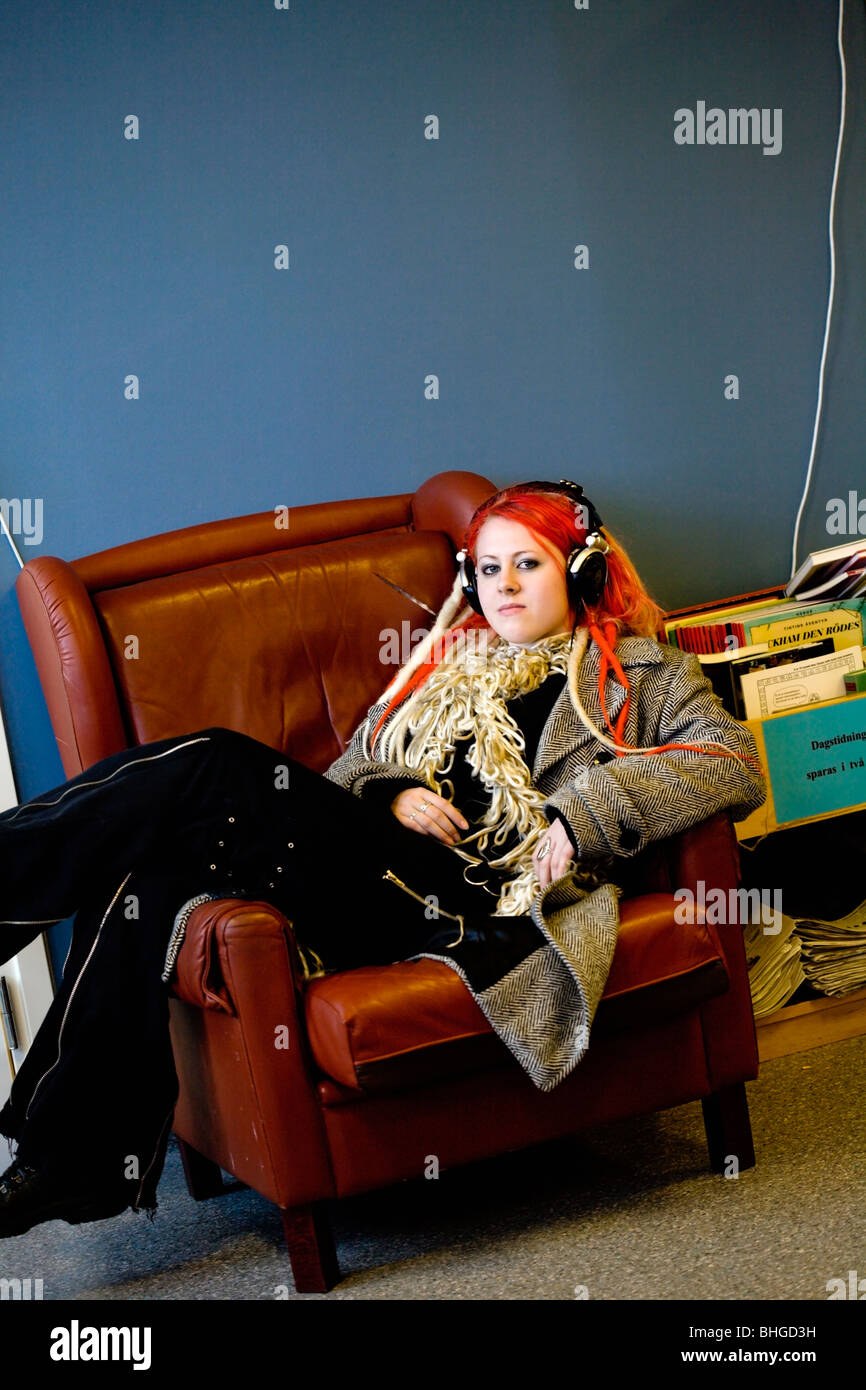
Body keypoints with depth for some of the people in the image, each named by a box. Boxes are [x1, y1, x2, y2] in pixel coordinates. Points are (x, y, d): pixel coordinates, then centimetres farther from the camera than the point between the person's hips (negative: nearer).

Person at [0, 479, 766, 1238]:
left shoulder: (640, 669, 17)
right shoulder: (445, 665, 32)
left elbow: (737, 762, 0)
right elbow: (345, 774, 28)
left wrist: (588, 810, -12)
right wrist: (389, 796, 3)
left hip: (460, 895, -6)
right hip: (370, 872, 6)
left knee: (218, 769, -25)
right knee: (143, 879, -22)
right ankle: (73, 1168, -20)